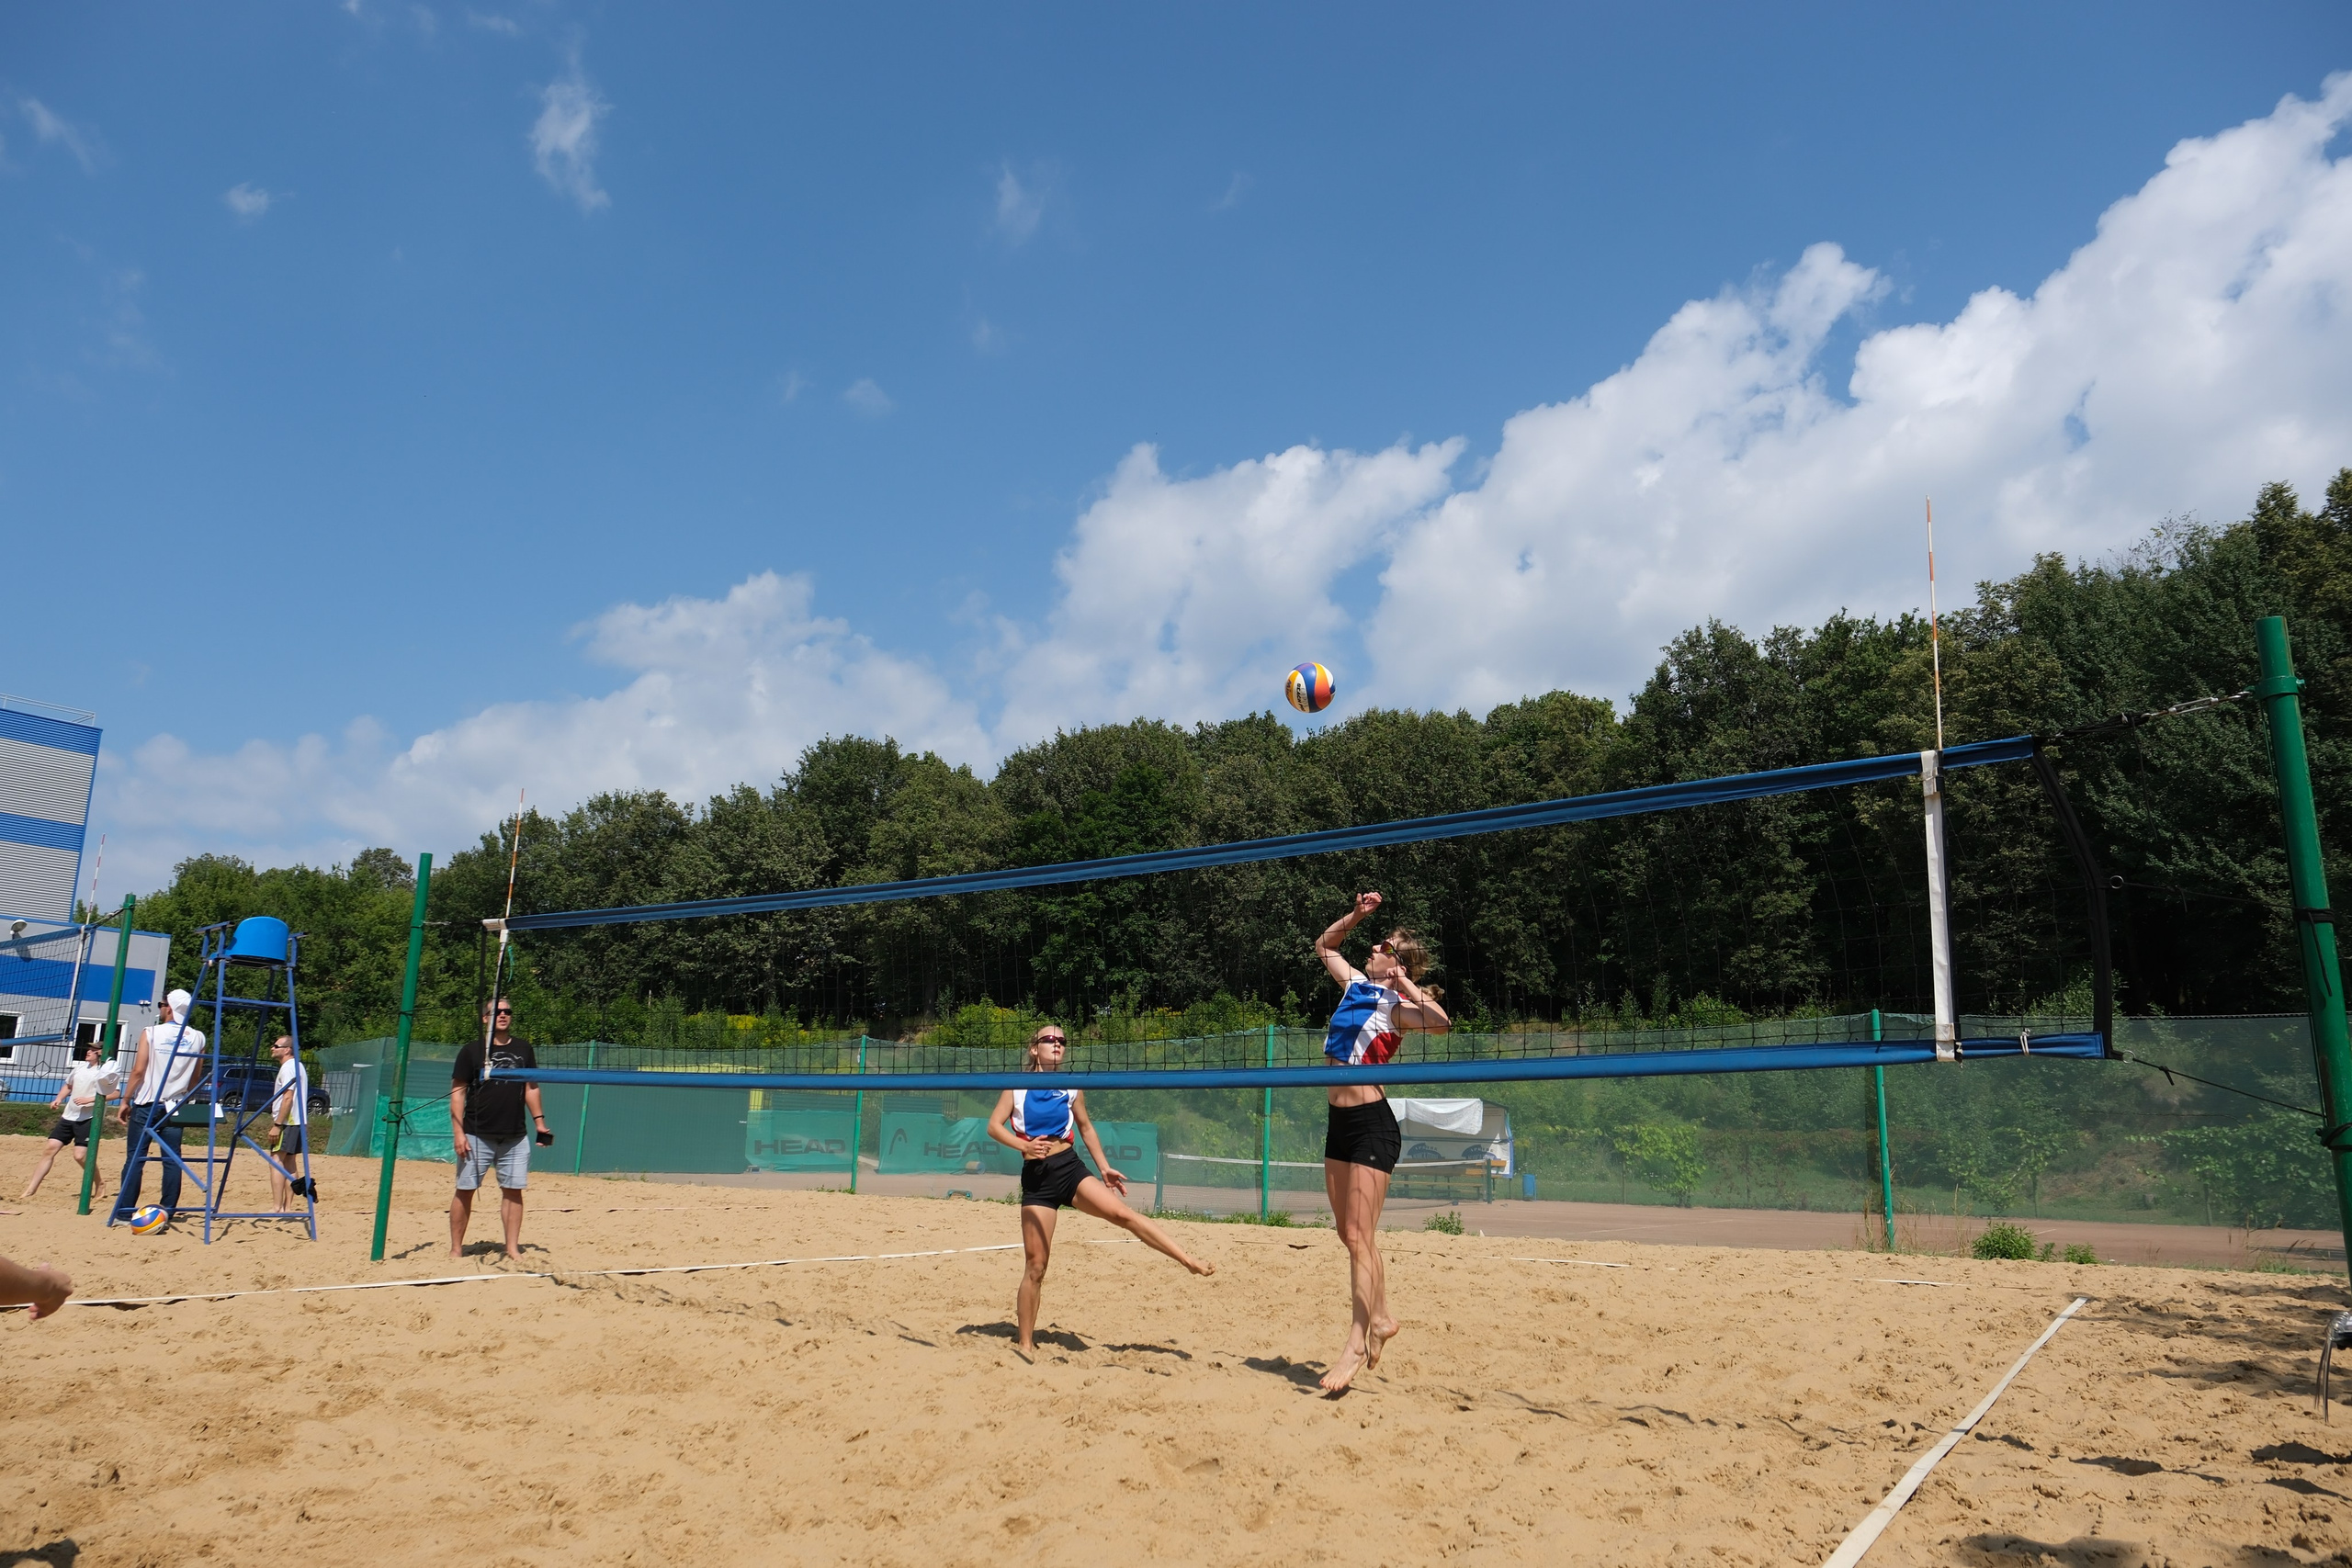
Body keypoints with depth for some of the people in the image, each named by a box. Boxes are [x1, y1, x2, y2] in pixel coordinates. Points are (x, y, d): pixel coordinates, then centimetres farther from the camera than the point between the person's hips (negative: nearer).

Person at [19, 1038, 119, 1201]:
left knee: (80, 1155, -14)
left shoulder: (105, 1069, -7)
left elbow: (114, 1094, -18)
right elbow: (68, 1085, 29)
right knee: (50, 1150, 0)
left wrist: (89, 1100, -23)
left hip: (88, 1119, -7)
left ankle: (100, 1183, 8)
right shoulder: (80, 1066, 14)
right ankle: (30, 1191, 3)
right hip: (68, 1116, 7)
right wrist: (59, 1099, 12)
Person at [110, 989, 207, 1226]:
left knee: (135, 1158, 1)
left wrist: (125, 1101, -1)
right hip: (174, 1107, 3)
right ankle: (168, 1212, 3)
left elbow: (138, 1070, -9)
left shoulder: (151, 1032, -5)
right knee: (172, 1159, 4)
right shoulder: (198, 1038, 4)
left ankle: (124, 1212, 1)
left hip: (146, 1104, -2)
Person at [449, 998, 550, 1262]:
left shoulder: (523, 1050, 10)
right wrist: (459, 1132, -9)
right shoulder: (472, 1050, -1)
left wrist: (539, 1121, 7)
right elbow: (457, 1092, -2)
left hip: (515, 1138, 3)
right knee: (465, 1190, 1)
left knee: (513, 1190, 3)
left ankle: (512, 1247, 9)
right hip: (477, 1136, -3)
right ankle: (456, 1249, 11)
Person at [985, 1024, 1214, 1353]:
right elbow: (994, 1125, -2)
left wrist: (1103, 1167, 15)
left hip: (1070, 1166, 2)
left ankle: (1190, 1260, -24)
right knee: (1035, 1265, -2)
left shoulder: (1072, 1087, 10)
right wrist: (1023, 1145, -19)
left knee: (1122, 1213, -20)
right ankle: (1025, 1344, 10)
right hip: (1036, 1177, -2)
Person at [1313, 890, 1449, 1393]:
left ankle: (1356, 1345, -3)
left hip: (1372, 1125, -8)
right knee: (1349, 1234, 15)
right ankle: (1380, 1318, 30)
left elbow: (1441, 1022, -32)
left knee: (1359, 1236, -8)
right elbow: (1324, 945, 27)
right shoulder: (1355, 984, 11)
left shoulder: (1395, 1006, -11)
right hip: (1340, 1123, 8)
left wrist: (1405, 981, -20)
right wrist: (1356, 915, 14)